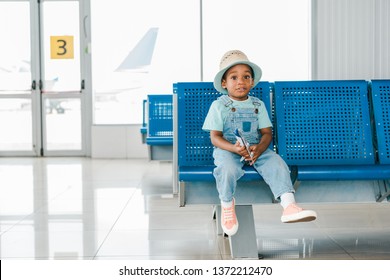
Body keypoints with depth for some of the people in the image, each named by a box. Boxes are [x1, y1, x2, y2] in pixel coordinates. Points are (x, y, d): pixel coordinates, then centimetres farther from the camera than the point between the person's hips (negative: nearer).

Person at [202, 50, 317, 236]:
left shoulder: (258, 105, 10)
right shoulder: (218, 106, 0)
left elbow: (267, 133, 6)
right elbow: (215, 137, -5)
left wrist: (259, 149, -18)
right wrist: (234, 148, -25)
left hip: (256, 149, 3)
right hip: (227, 149, -3)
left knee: (277, 163, -25)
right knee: (228, 169, -35)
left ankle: (289, 206, -35)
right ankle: (227, 206, -8)